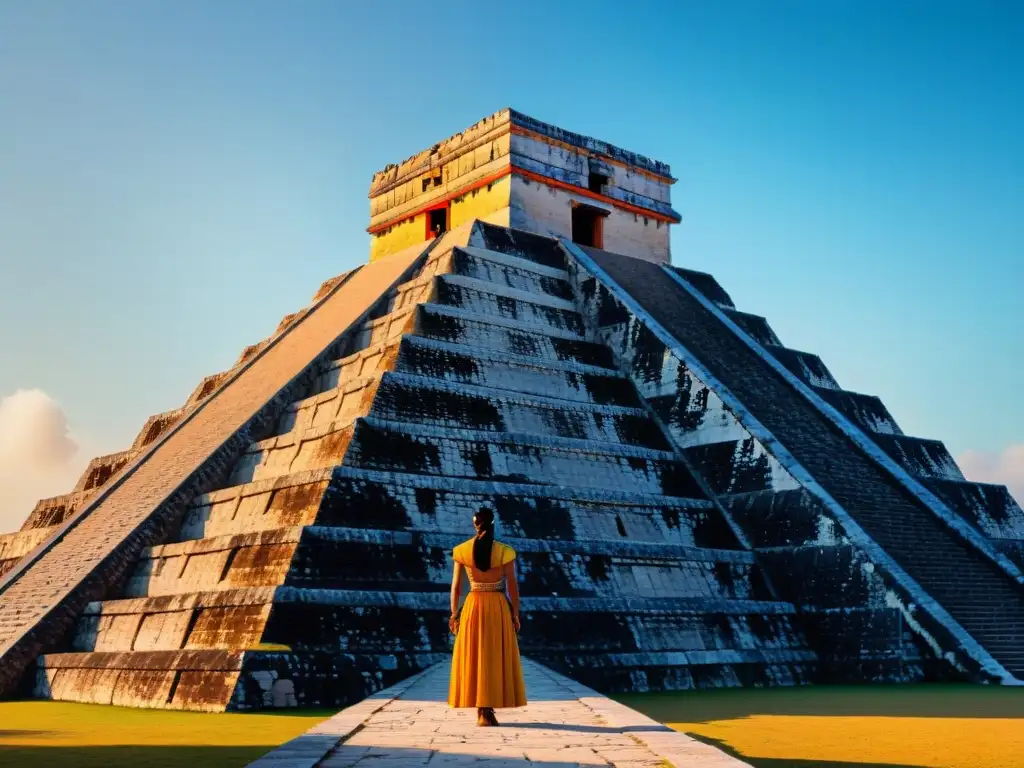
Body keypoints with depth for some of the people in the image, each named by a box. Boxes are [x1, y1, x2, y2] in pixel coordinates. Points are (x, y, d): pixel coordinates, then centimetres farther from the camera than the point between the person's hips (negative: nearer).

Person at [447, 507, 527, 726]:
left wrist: (454, 614, 7)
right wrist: (515, 614, 3)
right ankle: (488, 710, 4)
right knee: (496, 657, 7)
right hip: (499, 606, -1)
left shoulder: (462, 551, -4)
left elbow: (456, 586, -1)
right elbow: (512, 586, -6)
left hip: (473, 606, 1)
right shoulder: (504, 551, -8)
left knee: (474, 657, 11)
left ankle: (482, 711, 13)